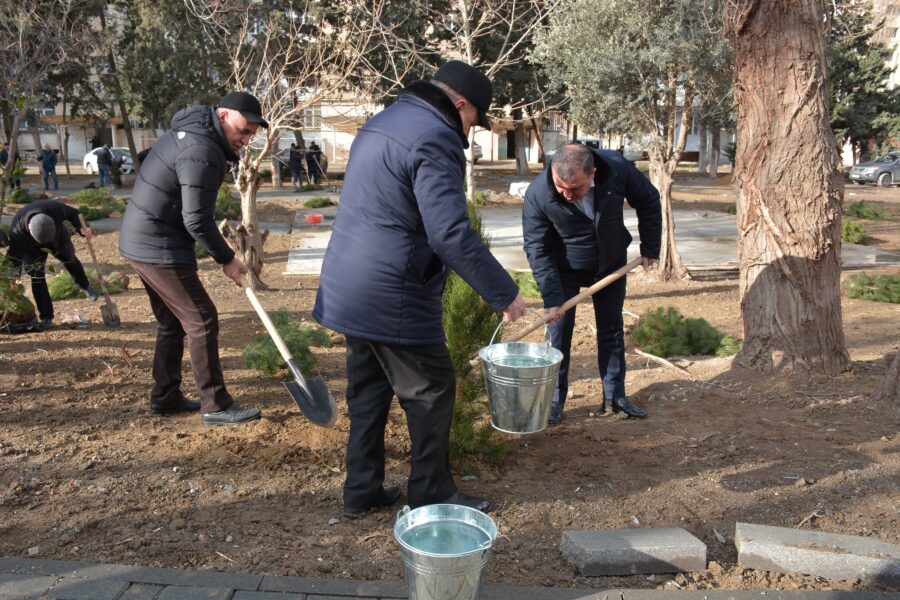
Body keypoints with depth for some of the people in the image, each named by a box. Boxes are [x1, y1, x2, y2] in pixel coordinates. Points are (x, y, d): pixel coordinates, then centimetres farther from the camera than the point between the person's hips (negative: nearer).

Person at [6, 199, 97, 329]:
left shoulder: (54, 208, -44)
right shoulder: (16, 231, -42)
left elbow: (73, 213, -21)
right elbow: (14, 258, -31)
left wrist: (82, 228, -38)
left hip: (58, 237, 2)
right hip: (32, 247, -2)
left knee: (69, 259, 22)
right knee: (36, 277, -10)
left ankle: (85, 286, 53)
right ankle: (46, 317, -1)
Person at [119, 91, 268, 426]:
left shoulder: (189, 133, 11)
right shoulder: (203, 153, -21)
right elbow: (196, 221, -23)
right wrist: (227, 259, -12)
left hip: (140, 242, 10)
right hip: (160, 249, -10)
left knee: (172, 321, 18)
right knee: (202, 321, -4)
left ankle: (164, 397, 28)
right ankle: (216, 406, 2)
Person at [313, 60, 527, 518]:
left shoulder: (383, 122, 16)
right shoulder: (434, 139, -15)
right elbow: (452, 234, -24)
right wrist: (503, 293, -16)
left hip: (347, 289, 10)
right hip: (392, 299, -9)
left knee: (368, 390, 18)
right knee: (431, 392, 5)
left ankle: (362, 491, 27)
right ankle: (431, 496, 18)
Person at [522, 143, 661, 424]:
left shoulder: (617, 169, -27)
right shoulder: (538, 194, -32)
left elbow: (648, 202, -8)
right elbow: (537, 249, -24)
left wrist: (650, 248, -4)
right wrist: (552, 298, -28)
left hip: (611, 265, 2)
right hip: (565, 270, -2)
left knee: (612, 329, 9)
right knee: (559, 331, -3)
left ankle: (614, 396, 20)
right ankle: (554, 400, 10)